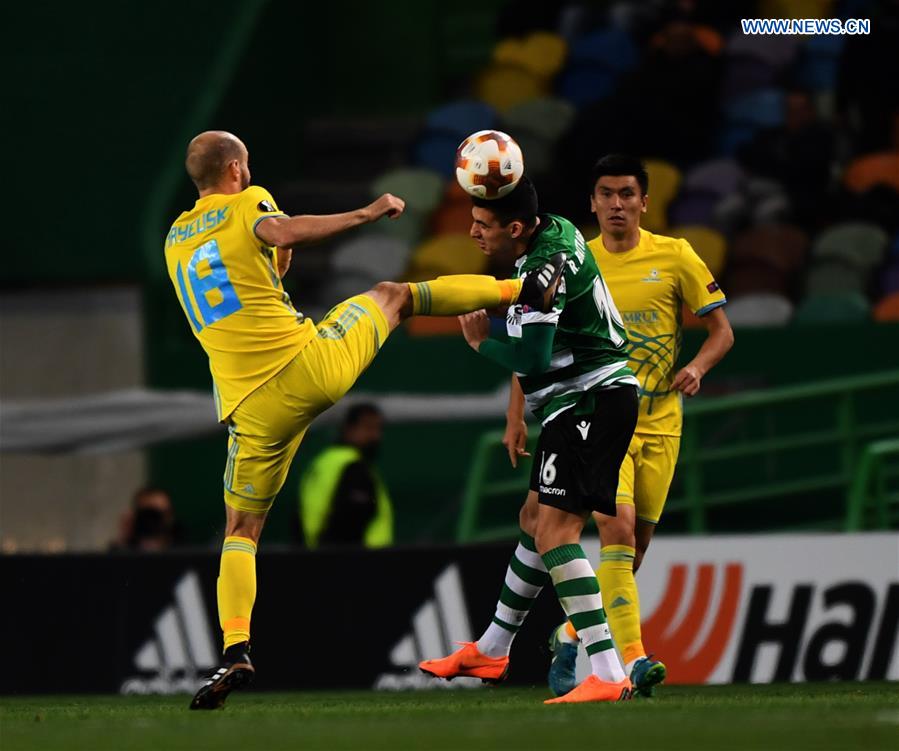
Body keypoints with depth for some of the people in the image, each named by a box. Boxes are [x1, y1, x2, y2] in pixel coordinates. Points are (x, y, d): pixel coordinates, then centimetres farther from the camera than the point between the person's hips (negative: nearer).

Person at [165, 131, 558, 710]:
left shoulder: (175, 240, 15)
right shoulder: (248, 205, 0)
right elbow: (283, 234, -22)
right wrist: (366, 213, -17)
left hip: (256, 408, 2)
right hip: (316, 363, -2)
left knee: (241, 531, 10)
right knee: (392, 295, 26)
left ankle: (235, 652, -10)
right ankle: (524, 290, 33)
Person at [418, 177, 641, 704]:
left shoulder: (543, 270, -23)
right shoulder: (557, 228, 8)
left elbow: (532, 361, -28)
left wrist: (482, 342, -10)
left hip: (592, 401, -11)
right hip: (581, 401, 11)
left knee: (553, 531, -19)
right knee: (534, 519, 21)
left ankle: (609, 676, -26)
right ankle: (491, 651, 37)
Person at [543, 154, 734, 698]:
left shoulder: (675, 257, 1)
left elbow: (722, 332, 6)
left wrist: (698, 367, -14)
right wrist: (518, 416, 6)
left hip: (659, 423, 2)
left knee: (634, 547, 6)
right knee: (618, 526, -22)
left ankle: (573, 634, 29)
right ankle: (631, 658, -27)